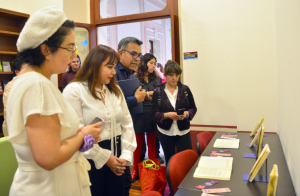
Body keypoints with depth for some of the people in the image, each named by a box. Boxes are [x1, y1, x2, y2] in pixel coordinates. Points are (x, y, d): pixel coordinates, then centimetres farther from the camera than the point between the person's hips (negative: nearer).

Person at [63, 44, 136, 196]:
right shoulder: (74, 90, -10)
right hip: (90, 160, -5)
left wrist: (126, 154, -3)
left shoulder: (115, 90, 10)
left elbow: (127, 123, 8)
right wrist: (104, 157, -13)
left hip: (116, 160, 6)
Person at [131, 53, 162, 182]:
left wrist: (146, 94, -12)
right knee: (138, 144, 11)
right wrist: (150, 93, -11)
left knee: (152, 143, 12)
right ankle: (136, 170, 25)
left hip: (152, 115, 3)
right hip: (139, 115, -3)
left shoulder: (157, 79, 8)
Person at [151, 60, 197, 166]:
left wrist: (187, 113, -16)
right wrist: (167, 115, -23)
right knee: (169, 161, 14)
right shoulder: (158, 92, -4)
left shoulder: (185, 89, 0)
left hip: (183, 132, 1)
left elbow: (193, 108, 6)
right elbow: (154, 114, -5)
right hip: (165, 132, 0)